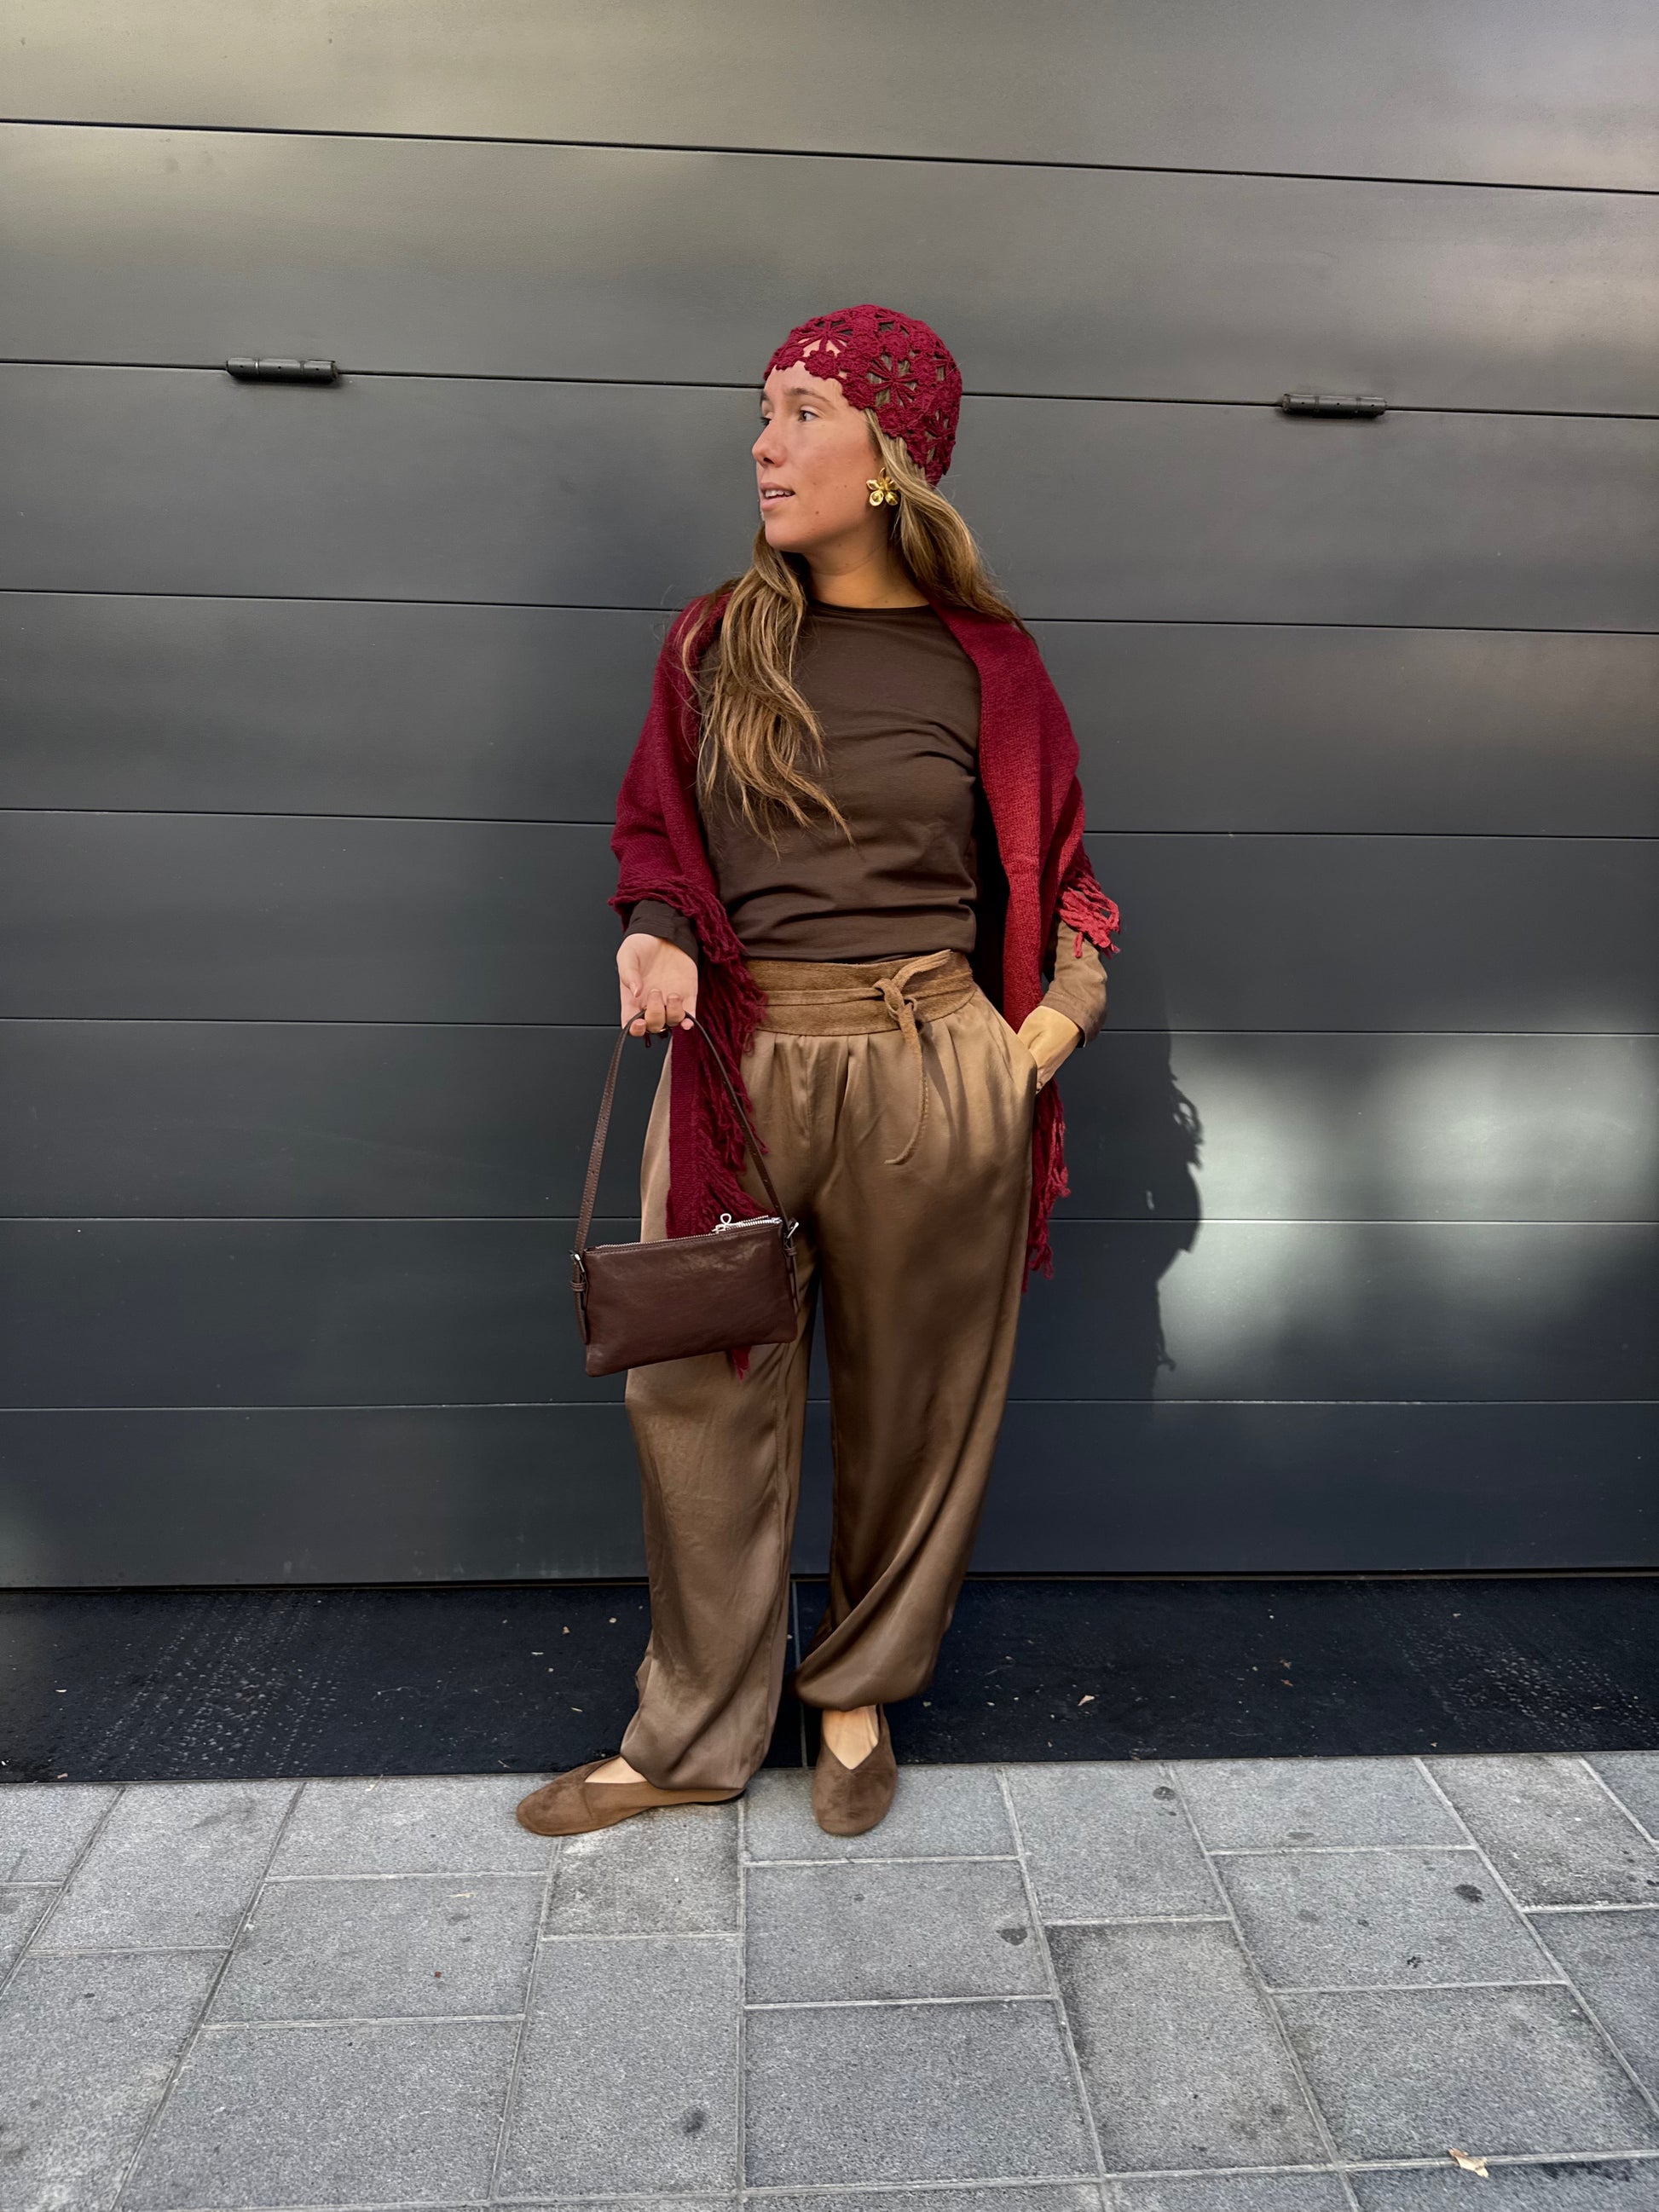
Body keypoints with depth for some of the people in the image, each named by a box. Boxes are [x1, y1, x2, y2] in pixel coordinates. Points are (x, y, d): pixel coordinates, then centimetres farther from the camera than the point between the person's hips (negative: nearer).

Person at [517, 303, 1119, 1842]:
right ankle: (693, 1736, 27)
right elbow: (652, 831, 14)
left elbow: (1056, 870, 11)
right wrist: (654, 934, -7)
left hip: (929, 1075, -1)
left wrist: (1063, 1008, -4)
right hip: (737, 1064, 2)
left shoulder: (988, 664, 2)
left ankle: (860, 1694, 35)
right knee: (700, 1393, 7)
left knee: (911, 1400, 10)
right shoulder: (713, 640, 7)